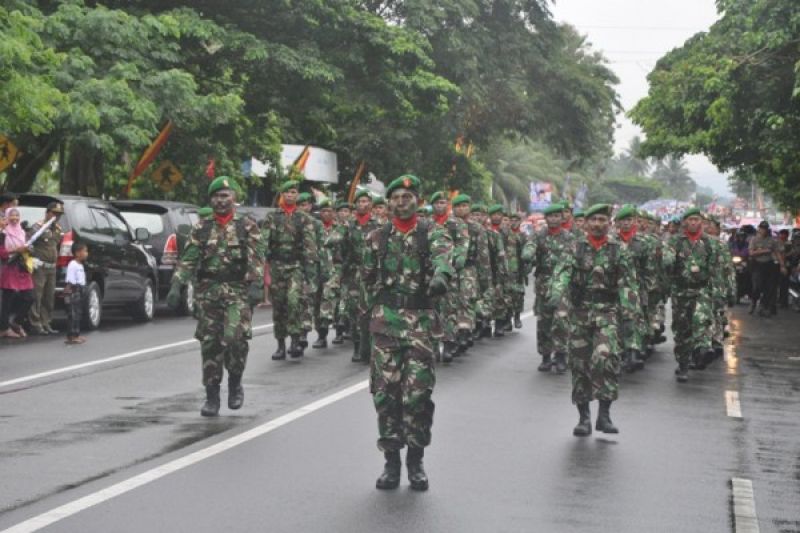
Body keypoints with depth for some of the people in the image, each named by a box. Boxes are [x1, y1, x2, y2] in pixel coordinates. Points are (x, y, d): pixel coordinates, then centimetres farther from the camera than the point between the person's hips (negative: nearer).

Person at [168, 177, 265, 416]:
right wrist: (176, 286, -5)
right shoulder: (201, 228, 11)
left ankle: (235, 382, 7)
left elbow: (257, 259, -4)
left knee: (235, 337, -18)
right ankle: (212, 396, 11)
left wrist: (256, 286, -17)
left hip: (237, 291, -3)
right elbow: (187, 259, 6)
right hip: (207, 292, 3)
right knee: (209, 343, 2)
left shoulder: (247, 226, 4)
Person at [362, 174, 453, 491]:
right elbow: (368, 277, 22)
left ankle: (415, 460, 10)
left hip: (421, 321, -2)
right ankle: (391, 461, 11)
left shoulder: (432, 233, 2)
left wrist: (441, 275, -43)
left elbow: (443, 254, -21)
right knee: (385, 392, 2)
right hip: (385, 320, 3)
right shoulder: (377, 237, 12)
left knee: (418, 394, -4)